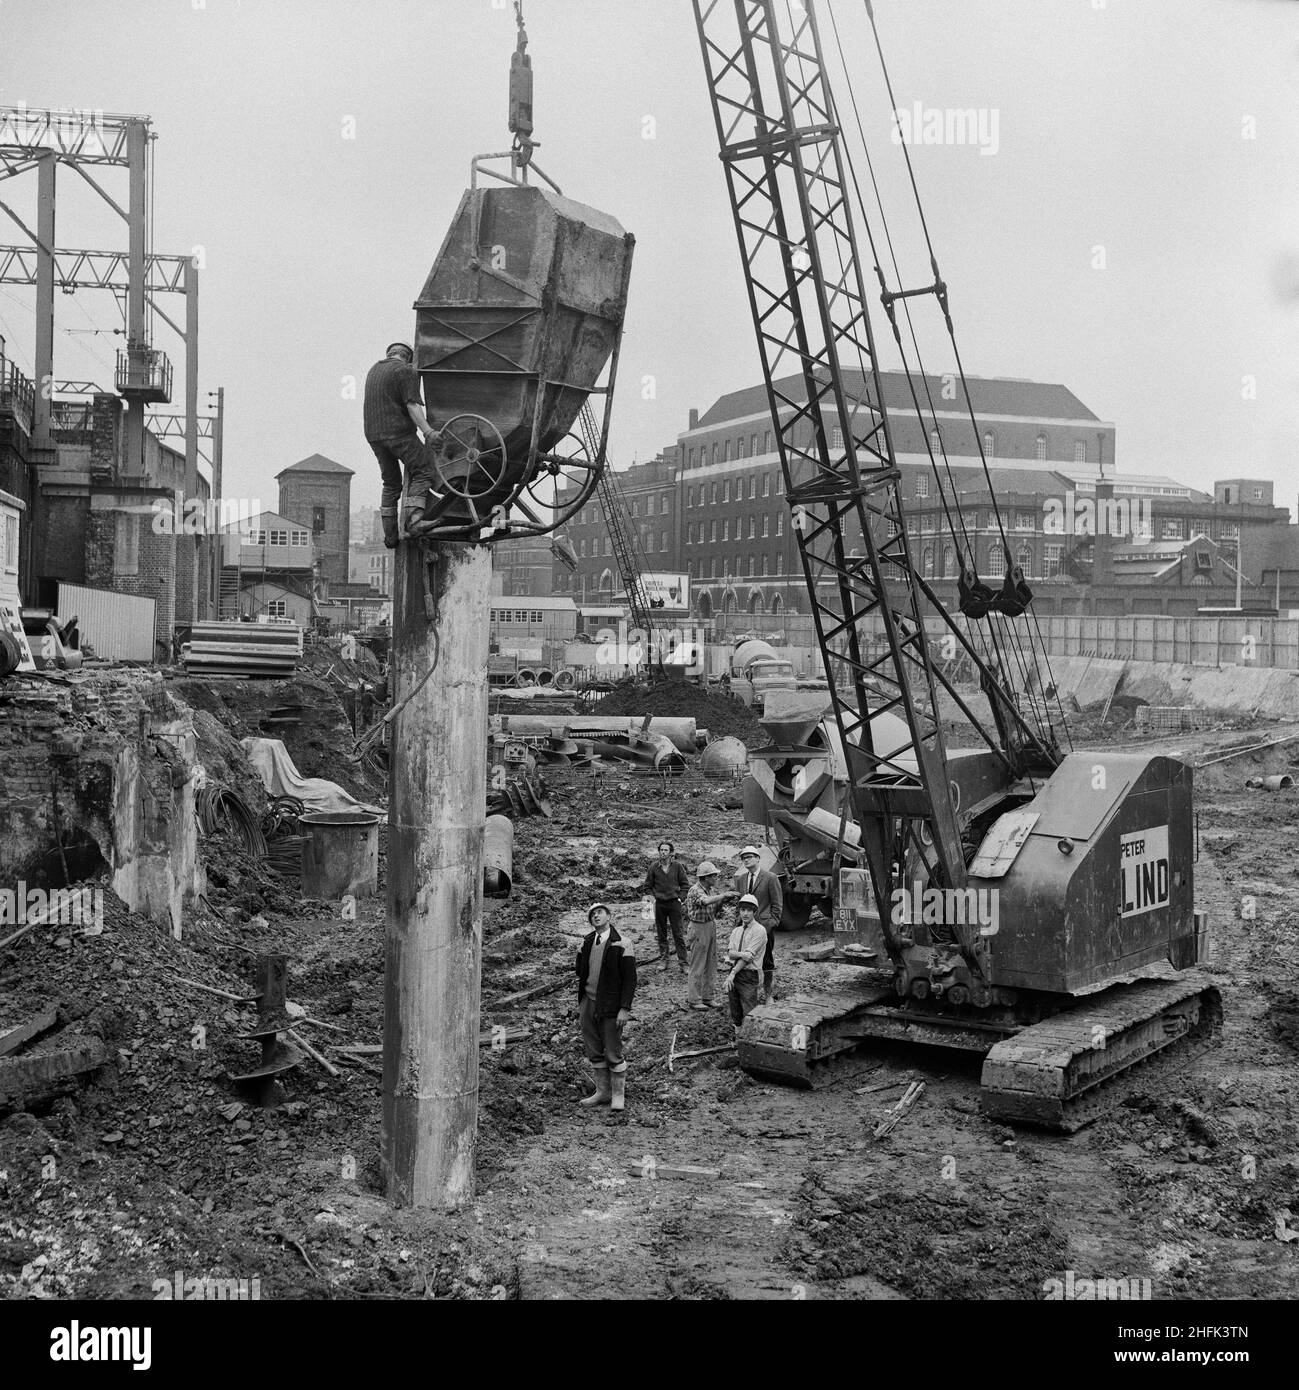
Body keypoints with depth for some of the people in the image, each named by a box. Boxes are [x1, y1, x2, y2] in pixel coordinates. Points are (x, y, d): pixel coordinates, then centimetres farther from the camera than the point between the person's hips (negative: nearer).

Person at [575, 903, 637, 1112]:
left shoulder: (621, 945, -10)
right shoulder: (587, 943, 8)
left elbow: (630, 979, -11)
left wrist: (625, 1009, -16)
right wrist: (580, 1002, 15)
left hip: (611, 1007, -6)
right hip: (588, 1003, 6)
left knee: (613, 1053, 0)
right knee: (594, 1052, 12)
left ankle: (618, 1095, 13)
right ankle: (602, 1092, 24)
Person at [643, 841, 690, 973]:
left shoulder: (677, 866, -3)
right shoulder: (654, 867, -1)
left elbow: (685, 884, 5)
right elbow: (648, 886, 9)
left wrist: (680, 898, -3)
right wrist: (653, 898, 0)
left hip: (674, 903, -2)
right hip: (659, 904, 2)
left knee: (677, 934, -2)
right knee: (661, 933, 9)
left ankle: (682, 962, 1)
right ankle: (664, 960, 19)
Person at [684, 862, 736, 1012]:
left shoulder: (710, 889, 8)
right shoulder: (695, 890, -18)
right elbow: (706, 901, -39)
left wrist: (723, 901, -5)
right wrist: (724, 895, -34)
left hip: (711, 926, 8)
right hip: (699, 928, -8)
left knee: (711, 964, 12)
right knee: (698, 966, -2)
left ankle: (707, 997, 21)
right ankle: (693, 999, 6)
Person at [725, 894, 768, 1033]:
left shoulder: (759, 931, -7)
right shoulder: (736, 931, 14)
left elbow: (748, 956, -12)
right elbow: (730, 953, 2)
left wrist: (733, 973, -13)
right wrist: (741, 954, -20)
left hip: (749, 974, -6)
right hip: (734, 972, 6)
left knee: (749, 1014, -10)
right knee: (735, 1011, 11)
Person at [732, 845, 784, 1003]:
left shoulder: (770, 878, -2)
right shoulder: (740, 879, 13)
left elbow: (777, 905, -2)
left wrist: (771, 924, -9)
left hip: (765, 926, -4)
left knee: (767, 963, 2)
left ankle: (769, 995, 13)